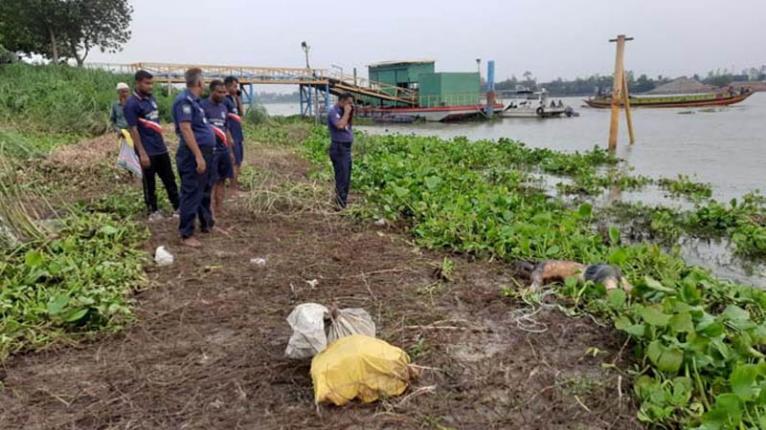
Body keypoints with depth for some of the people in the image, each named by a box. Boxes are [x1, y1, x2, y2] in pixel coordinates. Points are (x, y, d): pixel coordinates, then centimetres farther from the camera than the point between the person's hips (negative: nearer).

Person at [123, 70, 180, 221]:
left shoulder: (151, 99, 10)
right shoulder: (131, 104, -13)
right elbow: (133, 130, -15)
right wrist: (142, 153, -19)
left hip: (161, 148, 7)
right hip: (147, 151, -7)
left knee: (170, 179, 11)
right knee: (149, 183, 4)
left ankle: (178, 207, 18)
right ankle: (153, 211, 15)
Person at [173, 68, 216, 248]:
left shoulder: (193, 100, 15)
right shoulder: (184, 100, -15)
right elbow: (185, 129, -23)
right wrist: (198, 156, -27)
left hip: (204, 152, 10)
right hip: (193, 154, -10)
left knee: (204, 191, 20)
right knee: (192, 194, -5)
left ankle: (207, 225, 34)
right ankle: (186, 234, 2)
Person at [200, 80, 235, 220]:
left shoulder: (224, 107, 15)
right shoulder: (202, 106, -7)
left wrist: (230, 150, 17)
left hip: (223, 150, 7)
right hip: (209, 150, -7)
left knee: (222, 181, 10)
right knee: (210, 183, -3)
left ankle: (219, 212, 19)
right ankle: (211, 214, 2)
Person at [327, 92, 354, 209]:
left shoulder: (341, 111, 13)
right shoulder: (333, 111, -14)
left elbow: (350, 125, 18)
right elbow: (340, 125, -28)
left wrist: (351, 113, 5)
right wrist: (346, 112, -16)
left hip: (346, 147, 10)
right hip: (339, 148, -10)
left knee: (346, 177, 14)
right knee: (342, 177, -10)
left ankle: (344, 202, 22)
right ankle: (340, 205, -6)